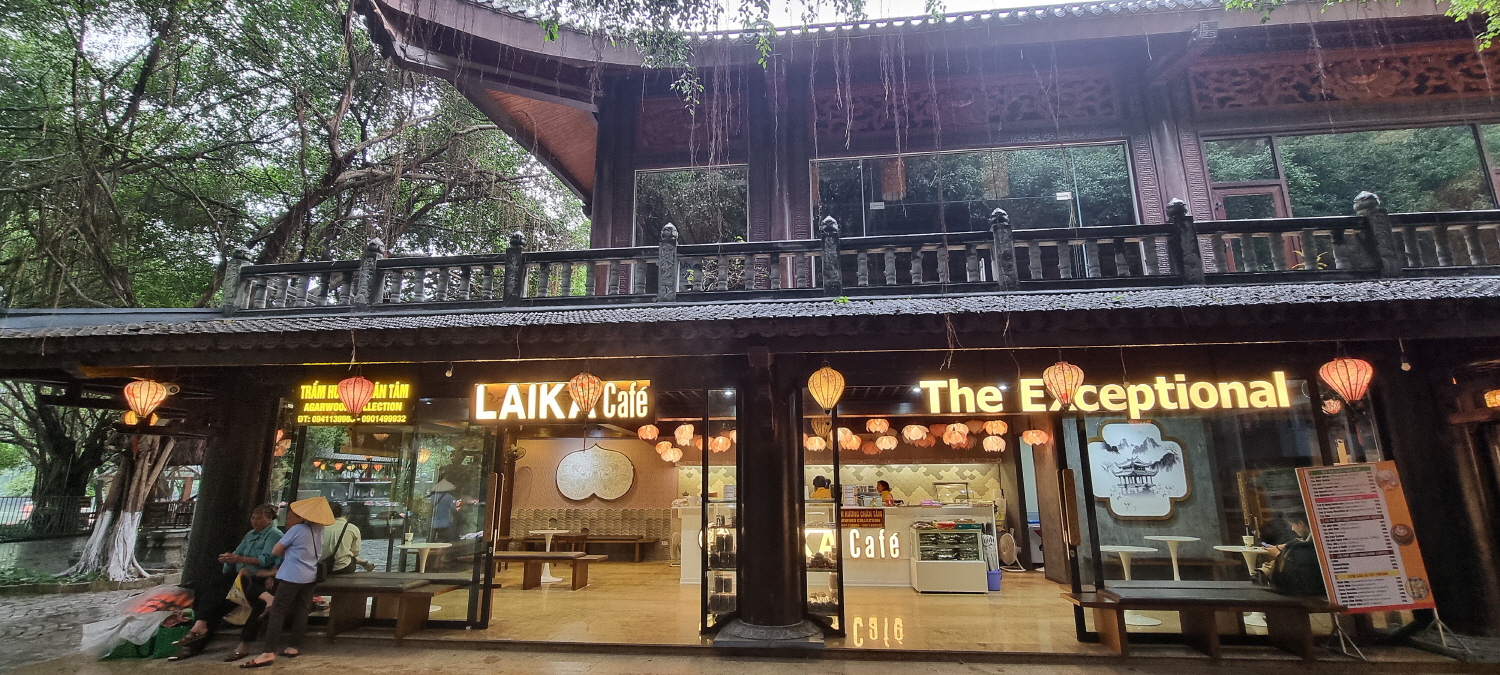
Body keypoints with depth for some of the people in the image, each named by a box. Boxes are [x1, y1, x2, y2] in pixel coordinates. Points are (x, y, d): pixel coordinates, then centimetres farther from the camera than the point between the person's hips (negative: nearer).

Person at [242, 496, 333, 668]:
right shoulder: (318, 529, 5)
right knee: (301, 612, 10)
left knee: (277, 612, -5)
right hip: (310, 576, 7)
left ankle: (269, 653, -10)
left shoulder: (296, 529, -12)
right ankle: (294, 646, 15)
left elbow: (276, 551, -4)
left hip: (292, 576, -7)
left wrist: (288, 552, 14)